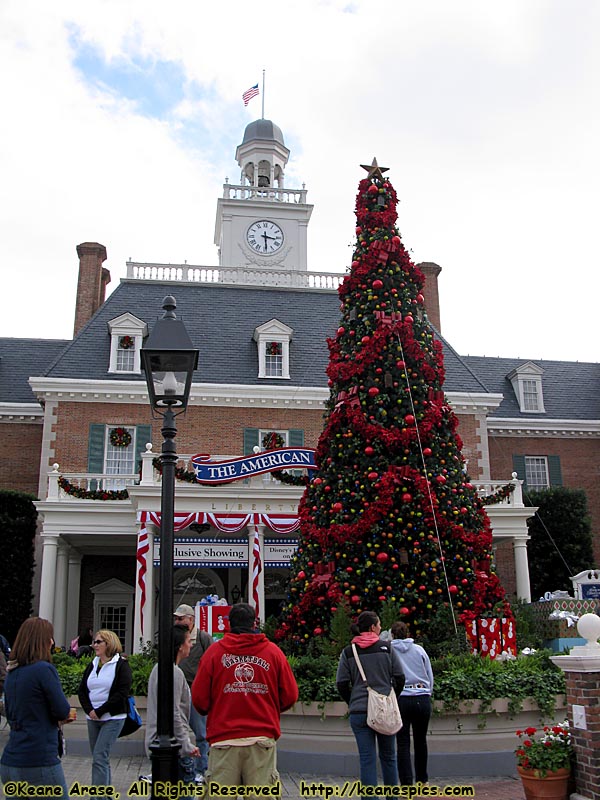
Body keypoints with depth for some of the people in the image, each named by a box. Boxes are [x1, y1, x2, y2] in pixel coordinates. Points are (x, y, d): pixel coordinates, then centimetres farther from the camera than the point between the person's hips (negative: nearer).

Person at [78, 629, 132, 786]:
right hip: (92, 719, 6)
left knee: (99, 757, -13)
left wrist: (100, 711, -15)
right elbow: (82, 690, 10)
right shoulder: (92, 665, 13)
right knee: (101, 758, 12)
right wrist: (89, 710, -7)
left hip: (112, 718, -6)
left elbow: (122, 693, -13)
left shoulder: (121, 665, -6)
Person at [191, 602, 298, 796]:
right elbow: (290, 695, 5)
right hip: (263, 738, 1)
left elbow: (199, 698, 2)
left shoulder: (214, 651, 3)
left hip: (224, 738, 0)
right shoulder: (273, 651, 5)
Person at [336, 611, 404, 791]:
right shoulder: (386, 648, -1)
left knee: (367, 759, 3)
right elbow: (399, 678, 0)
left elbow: (341, 683, -1)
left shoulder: (348, 652, 1)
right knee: (388, 756, 15)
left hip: (359, 711, 0)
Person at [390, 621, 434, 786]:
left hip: (400, 699, -2)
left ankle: (406, 783, -3)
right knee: (421, 740, 17)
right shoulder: (419, 650, 6)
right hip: (422, 698, 2)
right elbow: (430, 676, 11)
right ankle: (422, 780, 29)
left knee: (403, 743, 3)